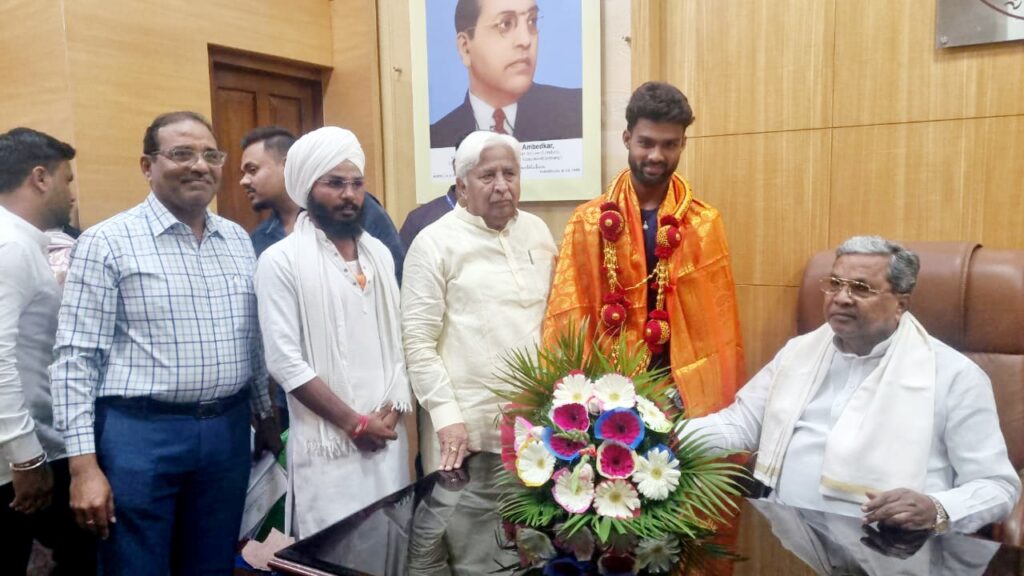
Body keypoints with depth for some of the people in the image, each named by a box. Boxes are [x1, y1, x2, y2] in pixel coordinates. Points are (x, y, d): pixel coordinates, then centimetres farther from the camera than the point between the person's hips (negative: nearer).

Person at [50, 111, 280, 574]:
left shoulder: (238, 240, 9)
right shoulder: (107, 242, -7)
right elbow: (76, 357, -9)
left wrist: (267, 415, 16)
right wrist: (84, 465, -12)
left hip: (228, 430, 5)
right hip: (140, 433, -4)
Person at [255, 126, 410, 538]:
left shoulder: (379, 254, 9)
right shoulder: (281, 260, -9)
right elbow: (285, 363, -14)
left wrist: (395, 407, -3)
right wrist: (355, 423, -11)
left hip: (387, 433, 5)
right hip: (327, 442, -5)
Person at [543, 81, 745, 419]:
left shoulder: (705, 224, 1)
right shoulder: (588, 222, -1)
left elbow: (718, 319, 3)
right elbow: (570, 316, -1)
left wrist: (722, 399, 0)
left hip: (686, 387, 1)